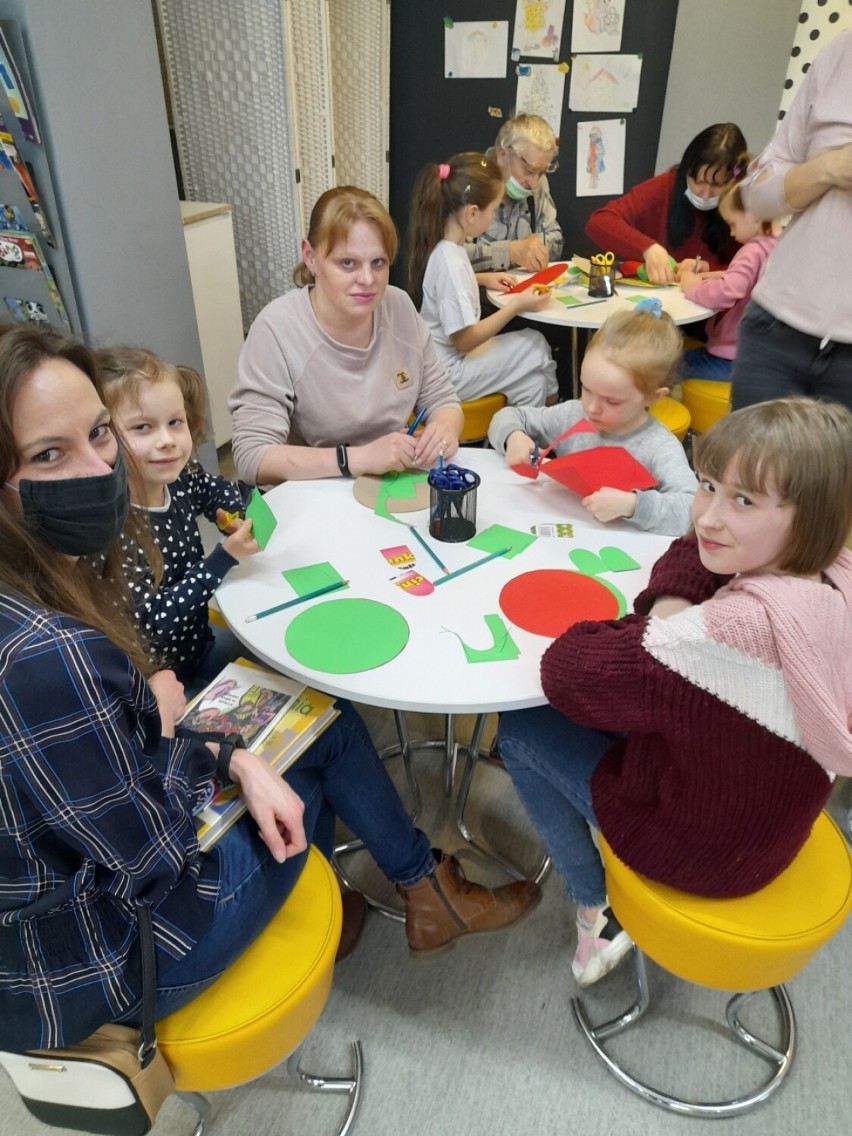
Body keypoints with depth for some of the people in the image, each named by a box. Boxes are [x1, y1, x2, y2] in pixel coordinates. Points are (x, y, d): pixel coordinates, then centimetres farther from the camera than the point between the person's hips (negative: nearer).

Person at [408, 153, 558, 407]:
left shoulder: (442, 248, 1)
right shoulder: (450, 263, -27)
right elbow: (464, 340, -23)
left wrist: (482, 278, 12)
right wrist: (516, 306, -17)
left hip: (442, 360, 9)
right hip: (447, 374, -9)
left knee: (534, 382, 6)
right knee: (536, 346, -1)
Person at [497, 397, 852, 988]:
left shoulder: (739, 629, -40)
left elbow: (566, 674, -30)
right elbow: (690, 558, 0)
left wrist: (653, 622, -16)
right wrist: (672, 608, -19)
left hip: (699, 847, -7)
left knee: (522, 729, 6)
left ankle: (598, 910, 19)